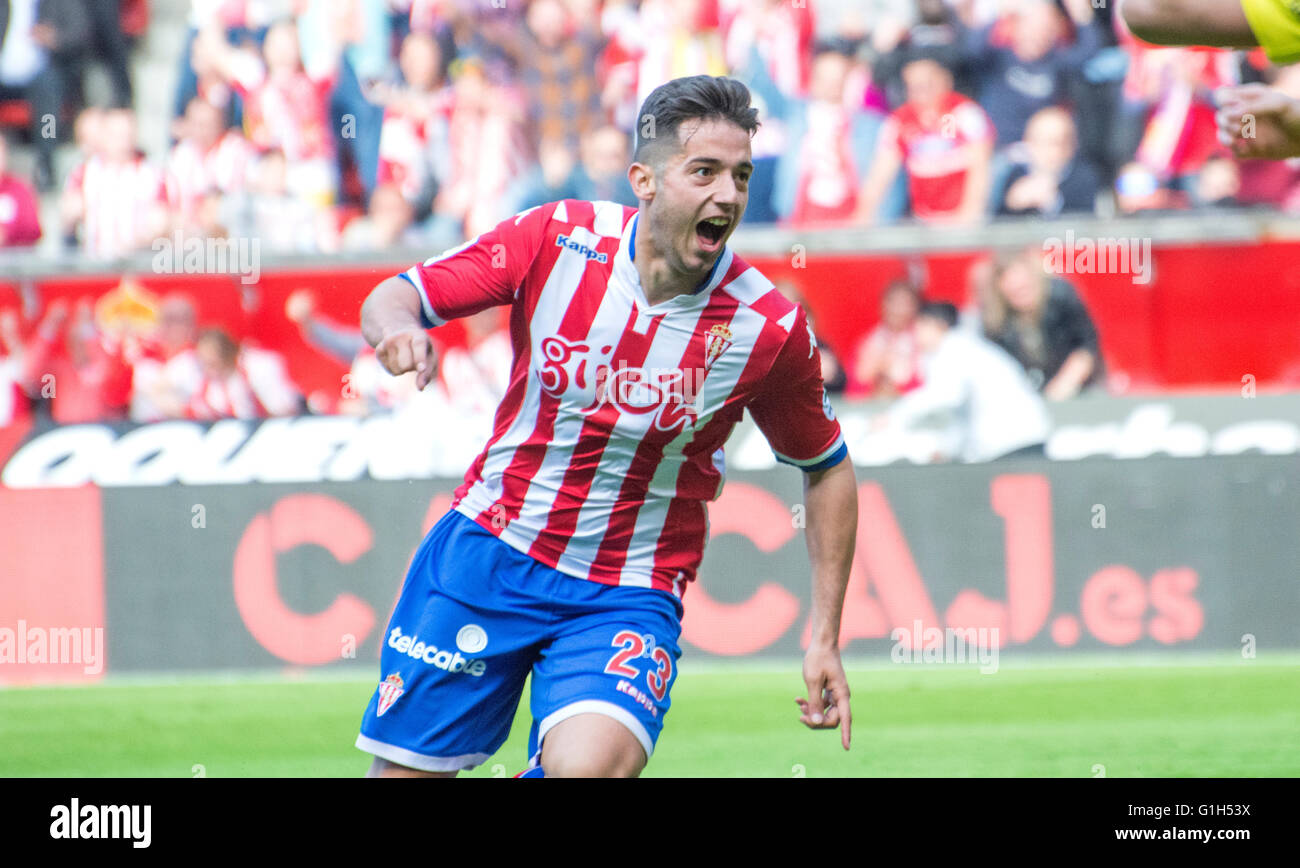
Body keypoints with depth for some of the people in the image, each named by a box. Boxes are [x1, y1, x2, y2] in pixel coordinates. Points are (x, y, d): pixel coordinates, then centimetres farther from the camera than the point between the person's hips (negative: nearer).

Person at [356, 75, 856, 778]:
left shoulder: (770, 328, -12)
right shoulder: (556, 238, -11)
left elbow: (826, 468, 4)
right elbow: (395, 295, -4)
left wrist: (823, 636, 1)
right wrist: (397, 326, -29)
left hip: (627, 595, -2)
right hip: (489, 547, 2)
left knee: (590, 765, -29)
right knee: (403, 770, 5)